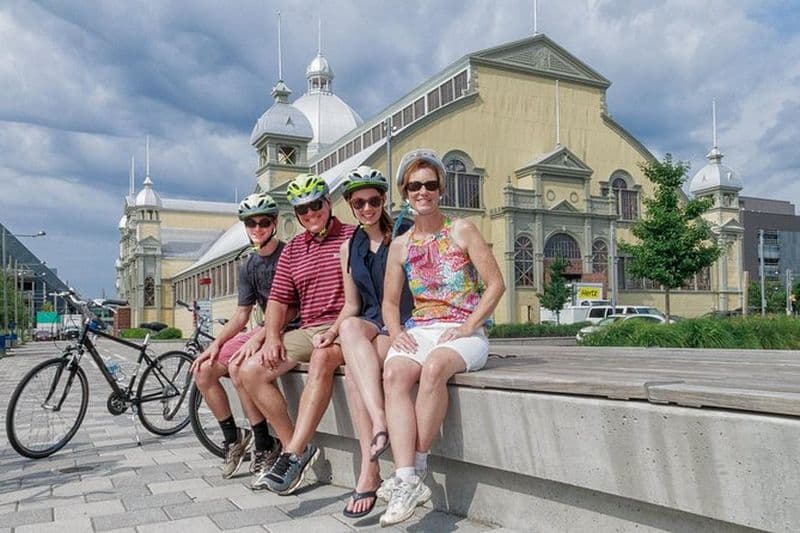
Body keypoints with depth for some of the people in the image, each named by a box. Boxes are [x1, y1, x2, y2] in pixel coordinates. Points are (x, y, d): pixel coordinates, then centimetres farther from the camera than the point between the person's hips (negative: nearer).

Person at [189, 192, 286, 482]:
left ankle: (265, 446, -16)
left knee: (238, 367, -30)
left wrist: (258, 338, -26)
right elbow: (241, 314, 11)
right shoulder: (248, 267, 12)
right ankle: (233, 437, 8)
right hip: (263, 331, 8)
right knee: (203, 369, -4)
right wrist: (215, 344, -3)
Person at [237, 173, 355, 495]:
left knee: (322, 358, -39)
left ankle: (293, 456, -37)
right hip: (307, 330, 7)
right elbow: (278, 299, 15)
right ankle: (294, 446, -7)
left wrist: (335, 330, -21)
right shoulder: (292, 250, 18)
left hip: (344, 327, -7)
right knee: (250, 369, -9)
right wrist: (272, 337, -1)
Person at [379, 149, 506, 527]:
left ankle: (416, 467, -22)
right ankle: (408, 482, -35)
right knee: (394, 373, -30)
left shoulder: (461, 231, 4)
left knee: (434, 367, -37)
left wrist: (467, 327, -13)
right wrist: (396, 332, -3)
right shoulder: (400, 245, 15)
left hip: (464, 332, -3)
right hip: (418, 330, 3)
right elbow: (390, 301, 18)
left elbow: (496, 284, -2)